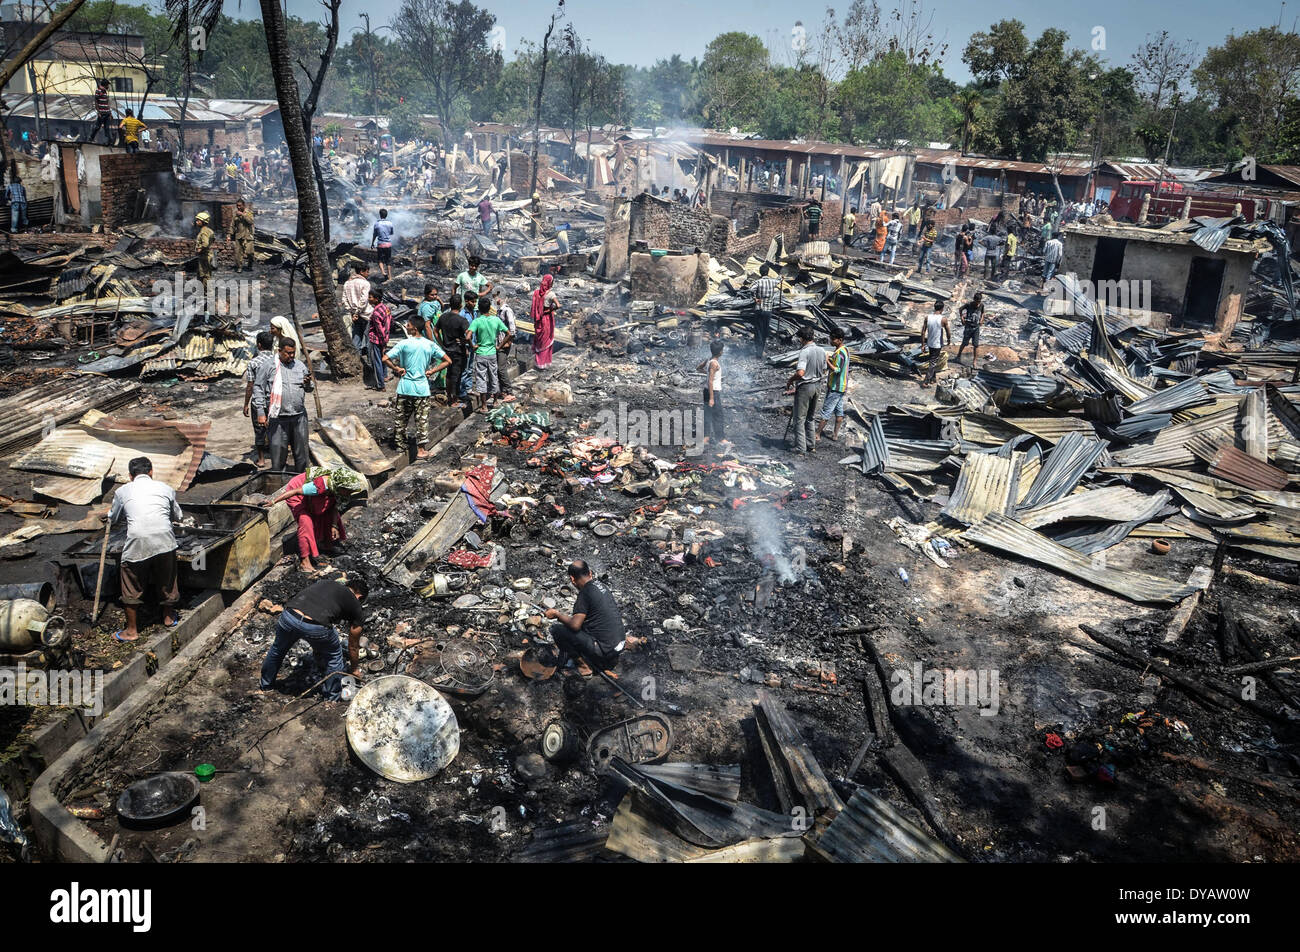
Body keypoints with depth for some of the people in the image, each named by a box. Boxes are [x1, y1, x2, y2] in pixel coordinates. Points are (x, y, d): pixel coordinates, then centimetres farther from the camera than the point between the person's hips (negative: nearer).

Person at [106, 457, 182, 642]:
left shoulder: (122, 491, 12)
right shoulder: (166, 488, 15)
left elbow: (113, 518, 28)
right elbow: (178, 517, 28)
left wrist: (108, 514, 52)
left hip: (137, 545, -1)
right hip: (165, 542, 1)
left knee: (132, 587, 14)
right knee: (166, 580, 21)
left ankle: (132, 630, 23)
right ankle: (169, 618, 39)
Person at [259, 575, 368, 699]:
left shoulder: (324, 582, 32)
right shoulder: (354, 605, 20)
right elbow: (353, 646, 29)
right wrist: (354, 669, 47)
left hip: (289, 616, 4)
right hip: (315, 627, -4)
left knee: (278, 649, 35)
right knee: (334, 655, 26)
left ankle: (266, 684, 55)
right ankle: (332, 695, 38)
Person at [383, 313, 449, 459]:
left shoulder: (404, 344, -9)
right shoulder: (430, 345, -1)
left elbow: (385, 359, -15)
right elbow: (447, 361, 0)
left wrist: (397, 369, 0)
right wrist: (431, 371, 2)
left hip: (405, 387, -2)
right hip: (422, 388, 2)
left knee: (400, 419, 12)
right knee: (422, 420, 8)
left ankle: (401, 449, 20)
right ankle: (422, 450, 10)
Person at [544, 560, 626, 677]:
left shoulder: (586, 592, -15)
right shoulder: (601, 585, 10)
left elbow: (575, 625, -19)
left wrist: (556, 614, -1)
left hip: (605, 650, -8)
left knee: (556, 629, -3)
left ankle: (582, 666, 5)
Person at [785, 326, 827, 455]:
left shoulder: (804, 352, -19)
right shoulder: (822, 350, 3)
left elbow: (800, 373, -28)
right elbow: (824, 371, 12)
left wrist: (790, 380, -12)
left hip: (805, 387, -7)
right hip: (817, 386, 7)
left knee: (799, 418, 2)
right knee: (811, 418, 18)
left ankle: (800, 447, 2)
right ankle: (811, 445, 21)